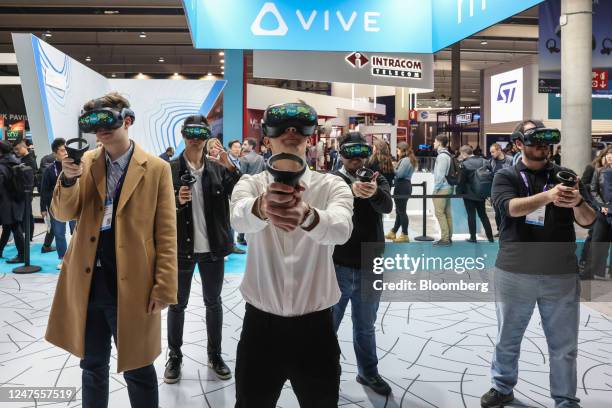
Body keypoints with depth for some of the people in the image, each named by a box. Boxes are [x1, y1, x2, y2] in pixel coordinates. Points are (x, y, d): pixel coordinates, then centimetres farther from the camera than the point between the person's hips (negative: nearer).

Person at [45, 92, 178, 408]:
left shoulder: (156, 168, -6)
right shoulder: (86, 162, 5)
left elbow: (166, 233, -6)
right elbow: (62, 215, 3)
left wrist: (164, 287, -10)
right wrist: (69, 179, -16)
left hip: (132, 285, -4)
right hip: (87, 283, 4)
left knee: (137, 369, 10)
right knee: (93, 365, 19)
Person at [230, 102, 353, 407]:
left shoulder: (332, 185, -4)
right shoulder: (251, 183, -2)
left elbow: (341, 228, -26)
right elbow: (239, 219, -26)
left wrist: (307, 214, -48)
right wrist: (263, 206, -49)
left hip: (314, 326, 0)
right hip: (260, 324, 1)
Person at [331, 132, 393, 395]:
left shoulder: (377, 181, 3)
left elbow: (387, 206, -17)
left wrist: (374, 192, -40)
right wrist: (352, 189, -46)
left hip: (370, 267, 3)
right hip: (338, 266, -3)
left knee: (366, 327, 19)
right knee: (328, 324, 11)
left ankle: (368, 372, 36)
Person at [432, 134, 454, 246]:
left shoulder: (442, 156, -15)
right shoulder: (448, 155, 15)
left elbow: (440, 174, -20)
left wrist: (435, 188, -13)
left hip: (441, 188, -10)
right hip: (448, 187, 10)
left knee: (440, 213, -7)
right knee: (447, 213, 10)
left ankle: (445, 238, -7)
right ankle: (449, 237, 14)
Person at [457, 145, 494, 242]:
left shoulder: (465, 164, -16)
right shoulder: (483, 161, 2)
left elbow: (461, 180, -15)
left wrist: (459, 191, 0)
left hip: (469, 194, -6)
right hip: (481, 193, 6)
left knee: (471, 215, 3)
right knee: (483, 215, 15)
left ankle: (473, 237, 6)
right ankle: (490, 237, 17)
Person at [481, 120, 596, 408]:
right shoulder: (506, 177, 0)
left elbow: (588, 221, -3)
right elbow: (510, 207, -20)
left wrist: (578, 202, -26)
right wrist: (548, 196, -37)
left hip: (561, 274, 1)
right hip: (514, 273, -1)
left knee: (564, 346, 10)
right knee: (507, 339, 14)